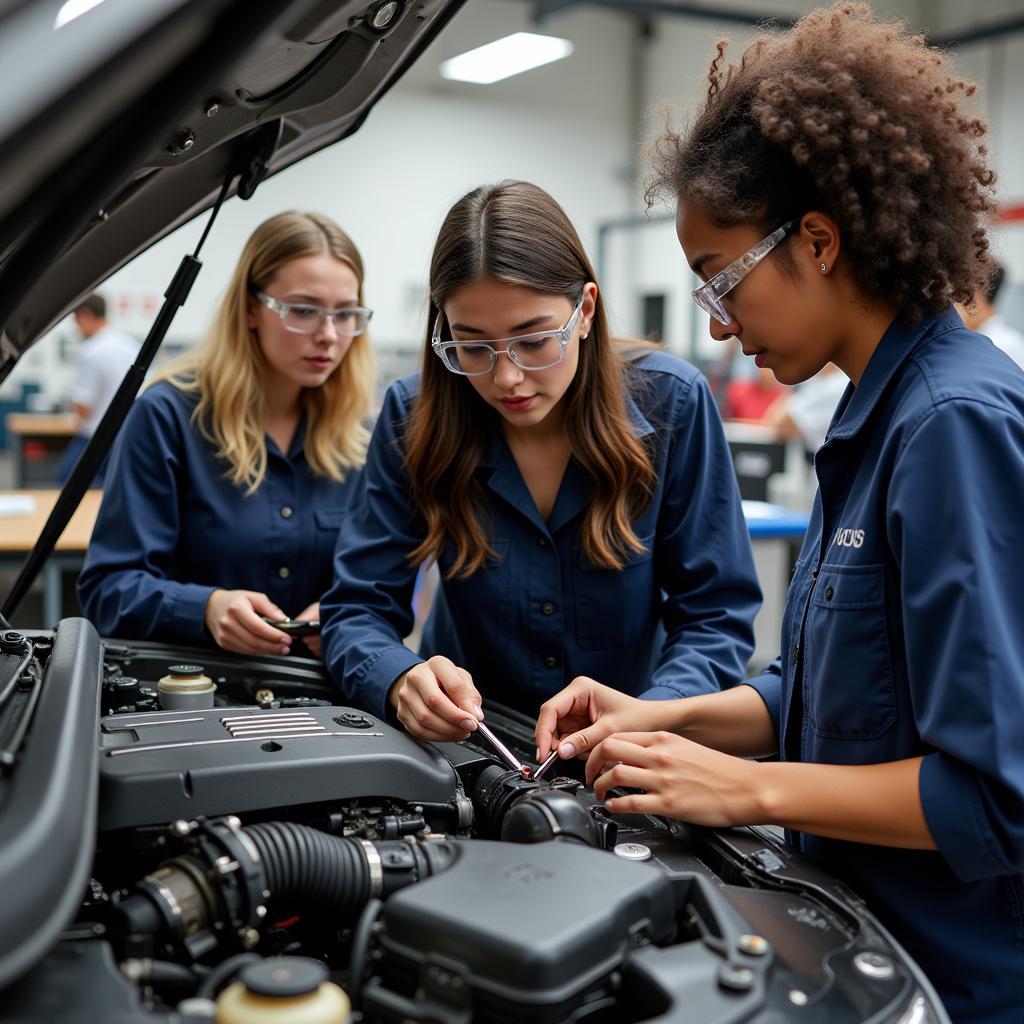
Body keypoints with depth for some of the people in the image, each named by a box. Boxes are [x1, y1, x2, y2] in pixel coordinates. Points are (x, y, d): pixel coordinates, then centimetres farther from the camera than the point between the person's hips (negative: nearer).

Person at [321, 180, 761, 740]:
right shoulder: (414, 415, -11)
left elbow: (716, 616, -10)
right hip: (467, 749, 2)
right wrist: (403, 680, -31)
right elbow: (357, 609, -9)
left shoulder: (672, 401, -13)